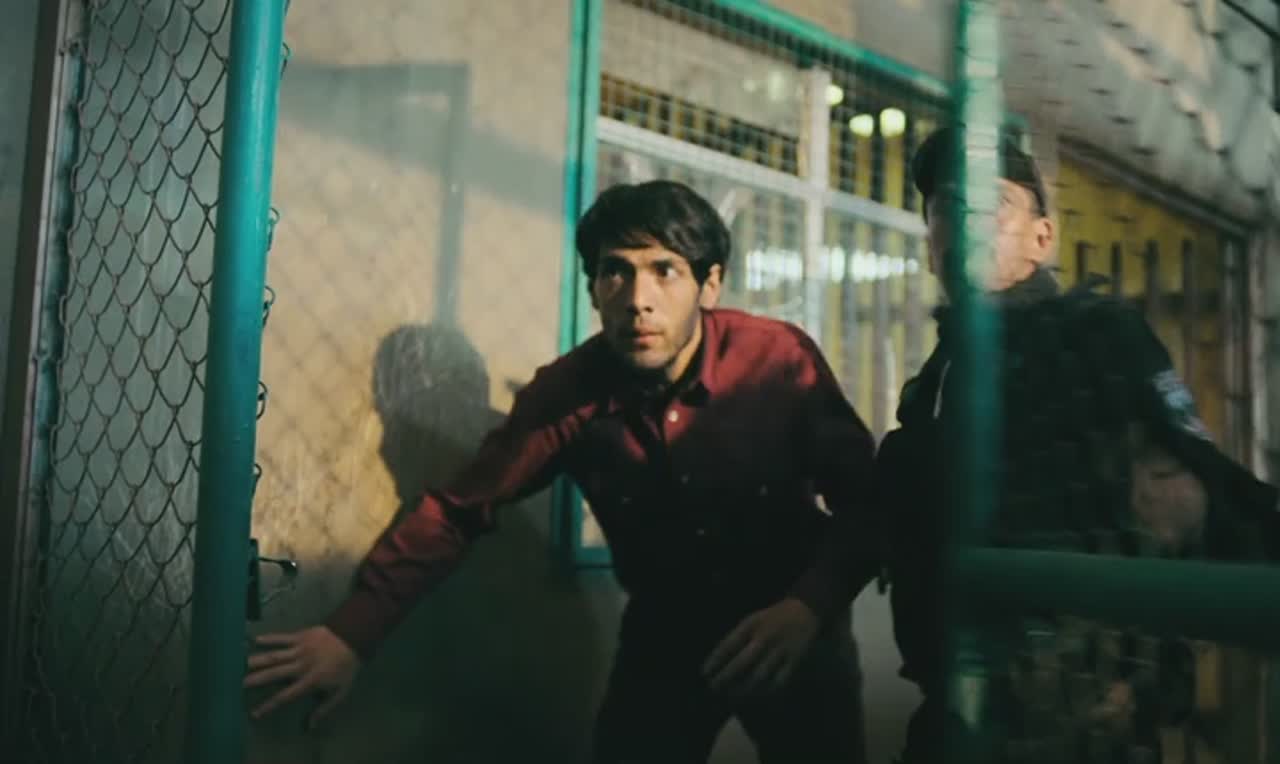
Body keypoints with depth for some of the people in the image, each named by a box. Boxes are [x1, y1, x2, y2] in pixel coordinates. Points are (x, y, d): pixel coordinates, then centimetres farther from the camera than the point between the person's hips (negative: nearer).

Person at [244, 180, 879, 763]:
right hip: (665, 638, 1)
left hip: (792, 634, 0)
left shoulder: (781, 360, -22)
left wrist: (810, 606, -33)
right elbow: (458, 509, -11)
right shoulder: (566, 392, -16)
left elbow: (868, 502, -16)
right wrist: (351, 633, -17)